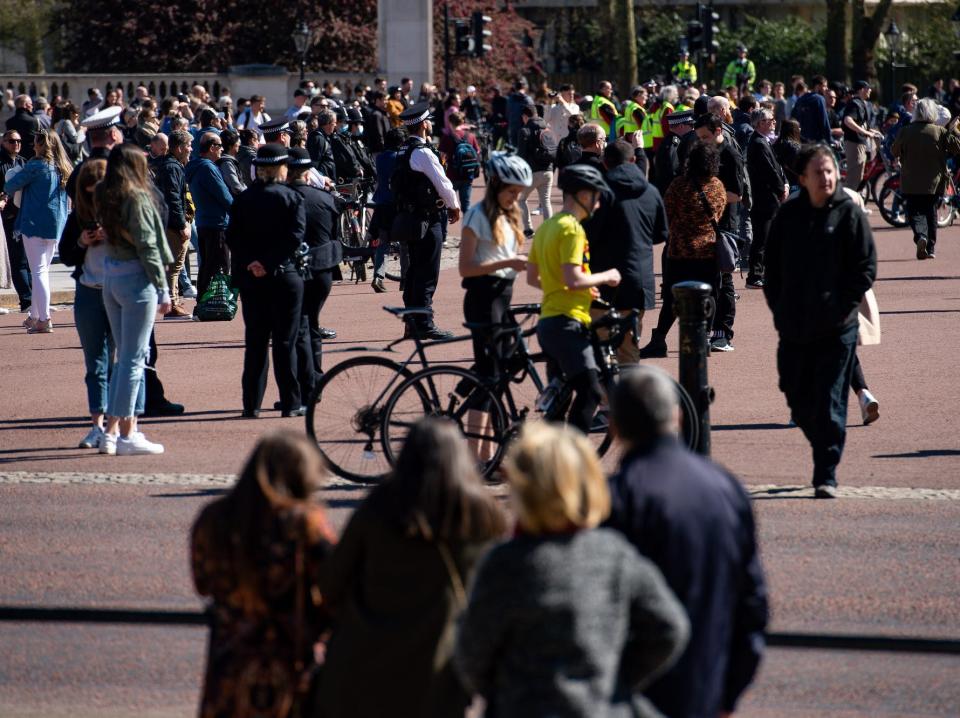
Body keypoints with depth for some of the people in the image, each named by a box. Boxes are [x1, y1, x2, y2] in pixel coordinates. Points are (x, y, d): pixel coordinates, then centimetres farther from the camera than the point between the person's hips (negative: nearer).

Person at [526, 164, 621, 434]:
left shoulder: (546, 227, 17)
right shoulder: (572, 229, -13)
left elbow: (532, 278, 22)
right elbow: (573, 278, -22)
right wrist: (605, 277, -6)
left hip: (548, 321, 10)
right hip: (567, 322, -10)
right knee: (590, 391, -13)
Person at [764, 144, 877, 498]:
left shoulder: (849, 214, -2)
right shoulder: (788, 214, 7)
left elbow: (866, 267, -2)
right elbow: (772, 266, 14)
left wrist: (844, 306, -9)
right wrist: (779, 308, 4)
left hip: (836, 327, -4)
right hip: (794, 328, 4)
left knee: (830, 404, -5)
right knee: (798, 400, 10)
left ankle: (826, 475, -1)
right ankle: (826, 452, 31)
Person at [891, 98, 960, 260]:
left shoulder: (905, 132, -5)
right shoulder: (940, 132, -6)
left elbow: (894, 151, 8)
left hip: (911, 183, -1)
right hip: (934, 182, 1)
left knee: (914, 212, 2)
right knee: (930, 212, 14)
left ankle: (920, 235, -27)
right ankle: (931, 248, 15)